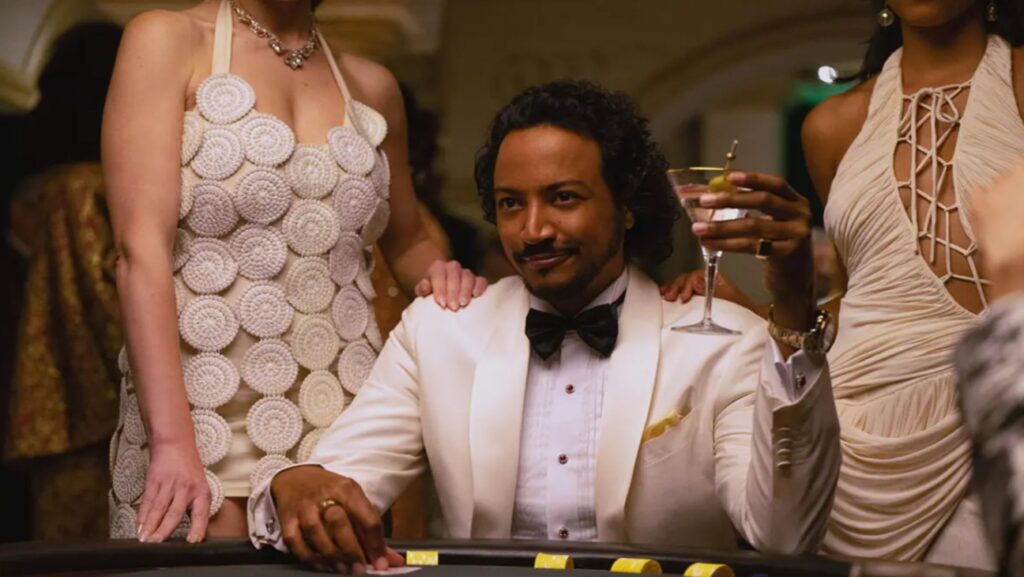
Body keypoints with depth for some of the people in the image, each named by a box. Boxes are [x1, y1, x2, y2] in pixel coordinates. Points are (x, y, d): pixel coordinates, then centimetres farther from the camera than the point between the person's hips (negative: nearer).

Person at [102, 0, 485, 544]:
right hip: (200, 418, -4)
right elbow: (141, 249, -12)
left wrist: (437, 276, 0)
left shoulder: (372, 87, 12)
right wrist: (172, 441, -23)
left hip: (345, 425, 4)